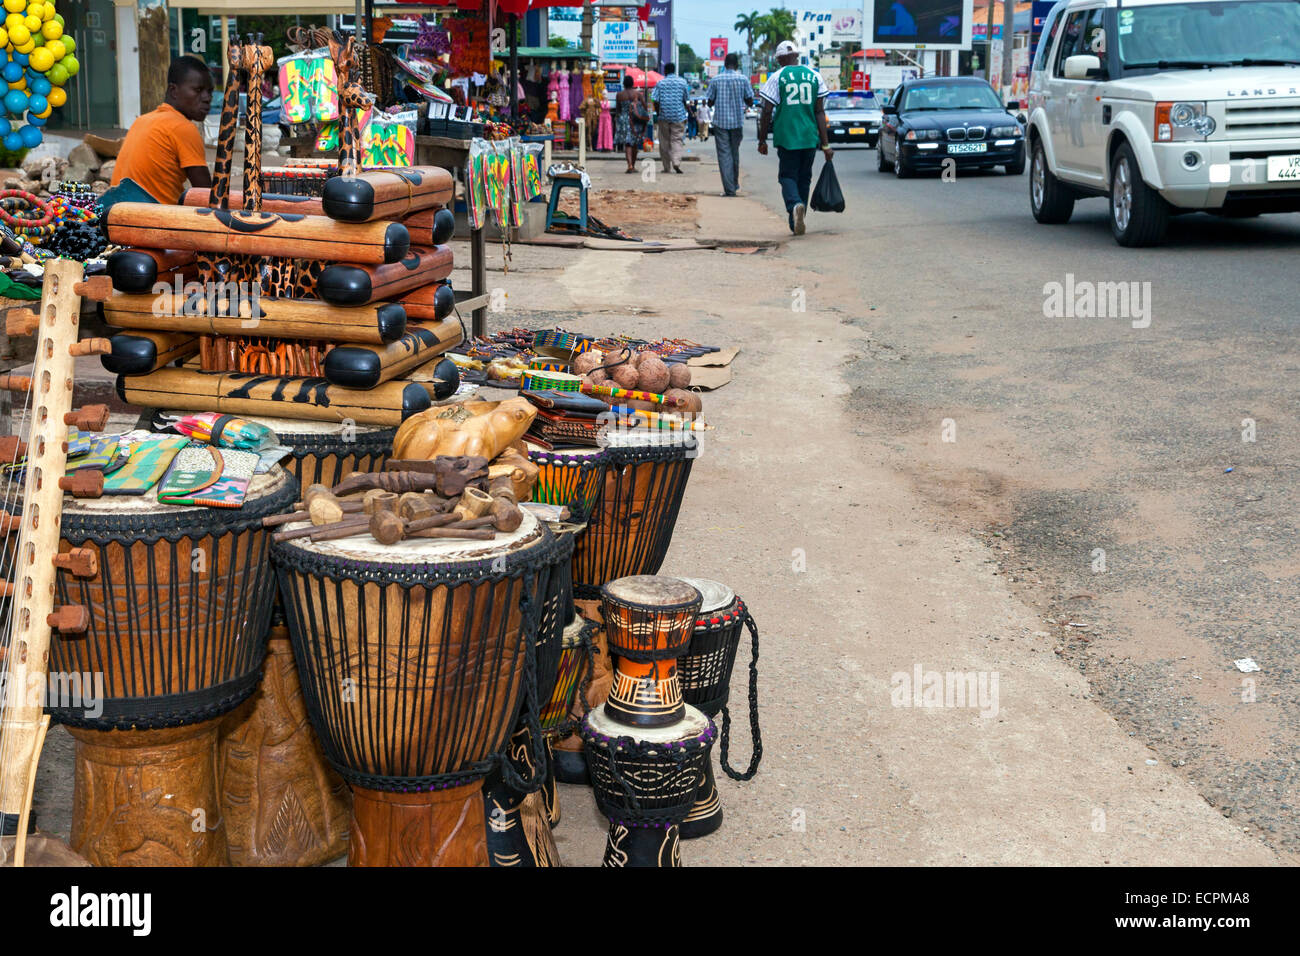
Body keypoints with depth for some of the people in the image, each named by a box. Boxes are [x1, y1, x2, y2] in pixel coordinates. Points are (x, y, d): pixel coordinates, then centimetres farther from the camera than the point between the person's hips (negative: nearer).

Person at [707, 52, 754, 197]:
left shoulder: (715, 80, -2)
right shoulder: (743, 79, -2)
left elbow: (710, 102, 2)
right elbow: (750, 102, 1)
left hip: (720, 121, -1)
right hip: (737, 121, 1)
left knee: (724, 154, -1)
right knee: (734, 152, 18)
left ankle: (729, 189, -9)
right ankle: (735, 183, 30)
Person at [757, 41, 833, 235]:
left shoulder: (776, 77, -2)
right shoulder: (815, 76, 6)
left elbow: (767, 112, -4)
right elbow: (820, 112, 3)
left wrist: (762, 141, 6)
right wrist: (825, 144, 4)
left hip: (786, 137, -3)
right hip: (810, 137, 3)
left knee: (787, 176, 4)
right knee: (804, 178, 14)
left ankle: (795, 205, -26)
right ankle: (796, 221, 19)